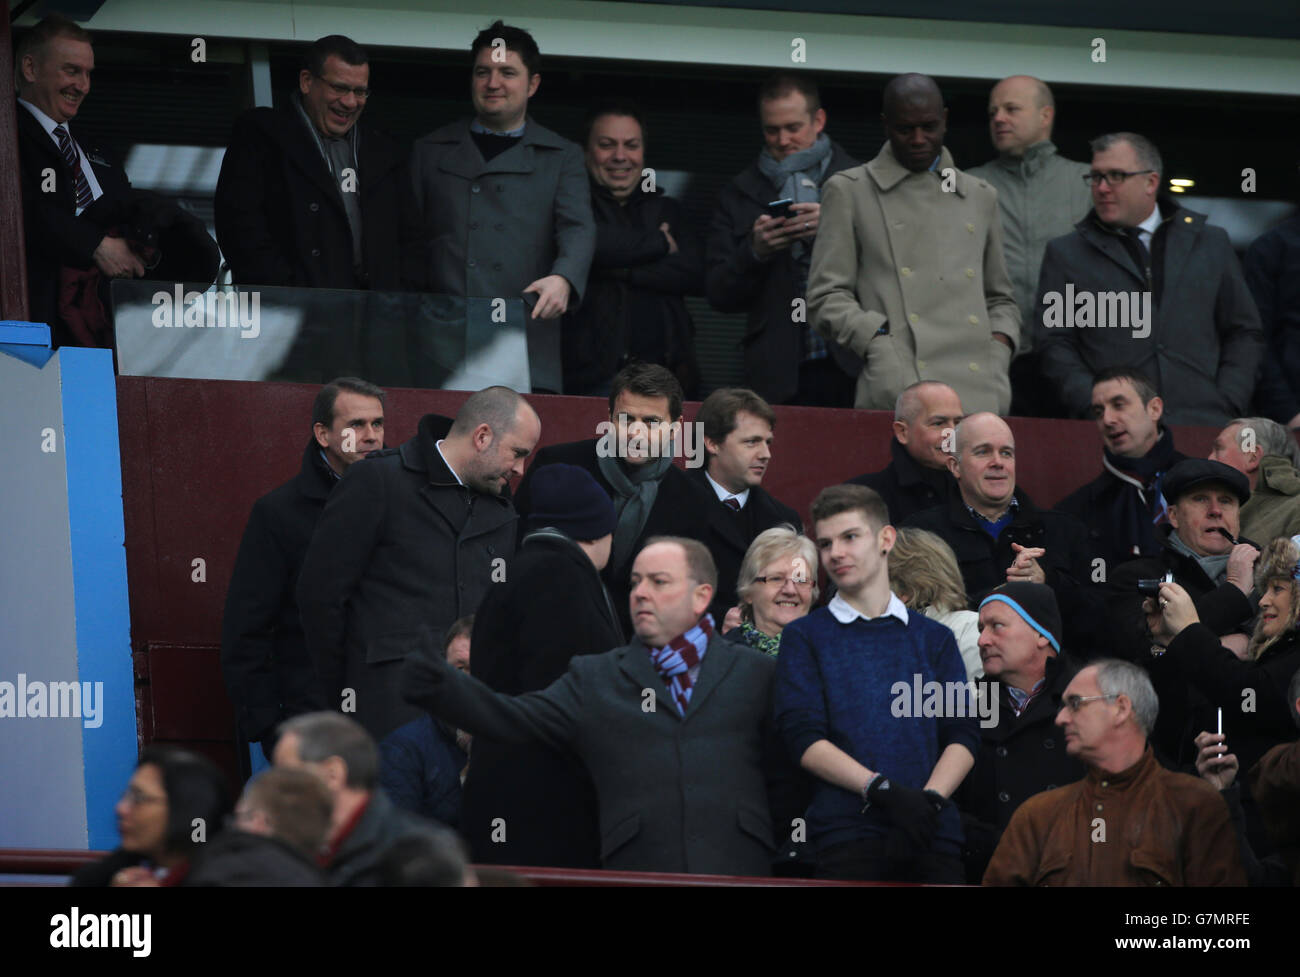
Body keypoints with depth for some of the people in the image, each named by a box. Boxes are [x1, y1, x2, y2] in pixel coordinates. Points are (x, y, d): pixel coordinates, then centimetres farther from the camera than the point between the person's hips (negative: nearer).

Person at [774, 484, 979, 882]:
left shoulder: (934, 639, 17)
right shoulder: (804, 636, 10)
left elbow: (964, 737, 8)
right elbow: (804, 738, -2)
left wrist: (930, 799, -12)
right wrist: (883, 790, -15)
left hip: (933, 833, 2)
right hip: (846, 831, -2)